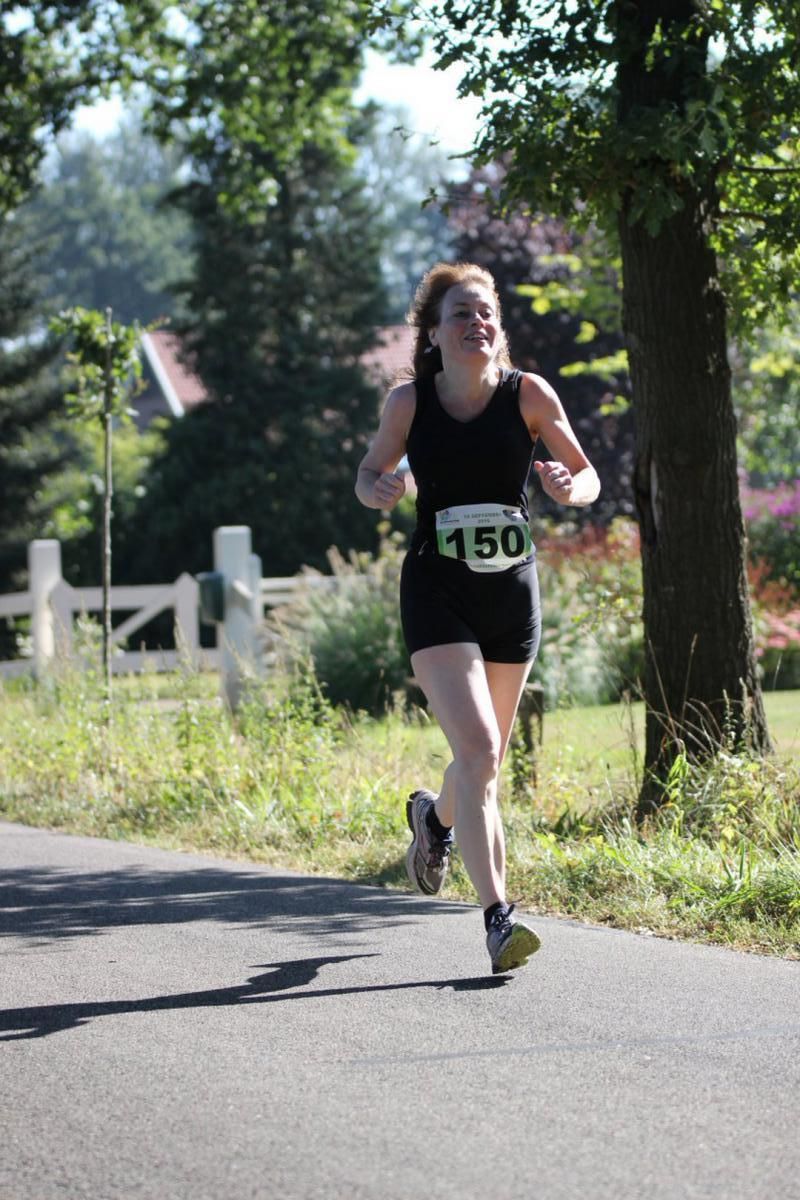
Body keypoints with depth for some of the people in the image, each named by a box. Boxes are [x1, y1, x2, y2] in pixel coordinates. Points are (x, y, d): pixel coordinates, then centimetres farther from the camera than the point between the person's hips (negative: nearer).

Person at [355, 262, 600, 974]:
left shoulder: (528, 395, -5)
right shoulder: (409, 401, -5)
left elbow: (588, 478, 3)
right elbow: (370, 471, 11)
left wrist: (569, 487, -20)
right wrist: (377, 491, -13)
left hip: (513, 595, 2)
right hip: (438, 595, -2)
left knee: (488, 760, 16)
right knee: (478, 752, -18)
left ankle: (435, 816, 53)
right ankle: (497, 917, -18)